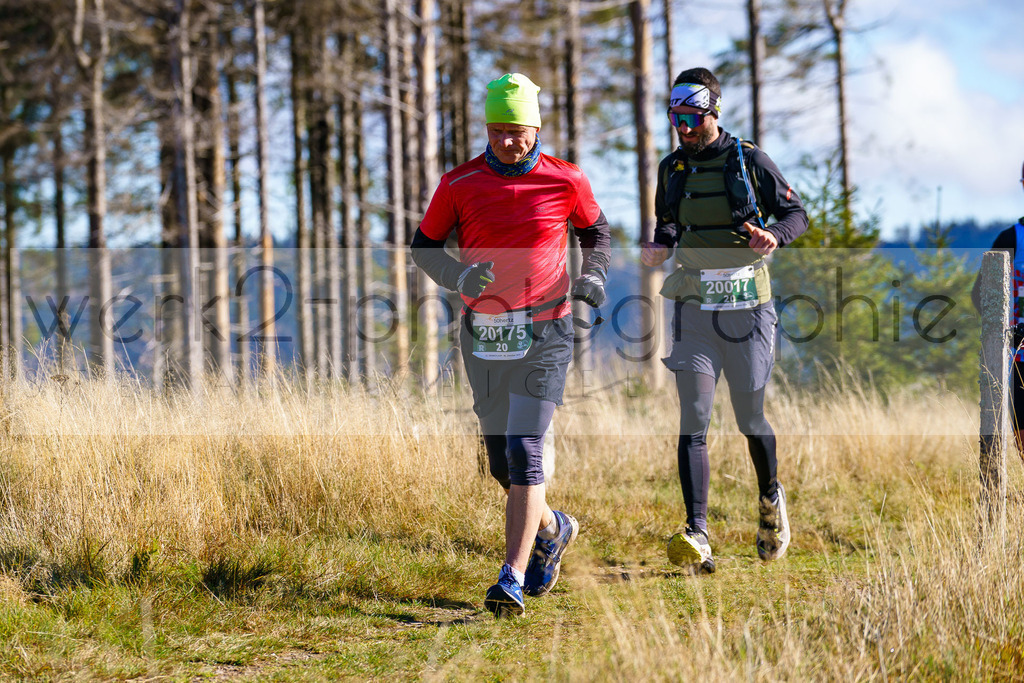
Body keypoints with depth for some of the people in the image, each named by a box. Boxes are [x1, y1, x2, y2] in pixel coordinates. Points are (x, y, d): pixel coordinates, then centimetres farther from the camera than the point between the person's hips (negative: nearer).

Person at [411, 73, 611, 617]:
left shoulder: (565, 181, -3)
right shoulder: (459, 184, -2)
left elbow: (596, 233, 15)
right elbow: (423, 245, 6)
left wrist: (593, 276, -4)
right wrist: (457, 276, -14)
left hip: (544, 335, -3)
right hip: (484, 336, 3)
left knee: (524, 451, -15)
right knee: (500, 459, 12)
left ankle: (513, 580, -16)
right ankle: (552, 528, 41)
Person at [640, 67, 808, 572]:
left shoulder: (747, 160, -1)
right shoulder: (672, 169, 10)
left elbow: (796, 212, 4)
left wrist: (774, 235, -18)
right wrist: (658, 250, -1)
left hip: (747, 308, -2)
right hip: (694, 312, 2)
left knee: (751, 420, 7)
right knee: (693, 422, -9)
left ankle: (771, 498, 37)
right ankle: (697, 537, -15)